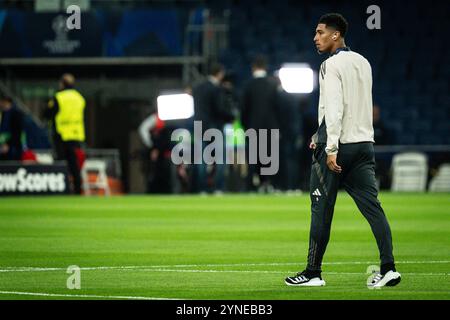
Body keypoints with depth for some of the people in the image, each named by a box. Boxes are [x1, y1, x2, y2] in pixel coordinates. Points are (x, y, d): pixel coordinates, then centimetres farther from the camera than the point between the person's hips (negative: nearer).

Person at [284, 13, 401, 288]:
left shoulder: (332, 65, -9)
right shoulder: (363, 63, 16)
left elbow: (334, 108, -19)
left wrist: (331, 147, -22)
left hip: (338, 146, -7)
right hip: (364, 143, 7)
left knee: (321, 209, 2)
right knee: (372, 205, 1)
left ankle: (313, 272, 7)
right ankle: (388, 268, -10)